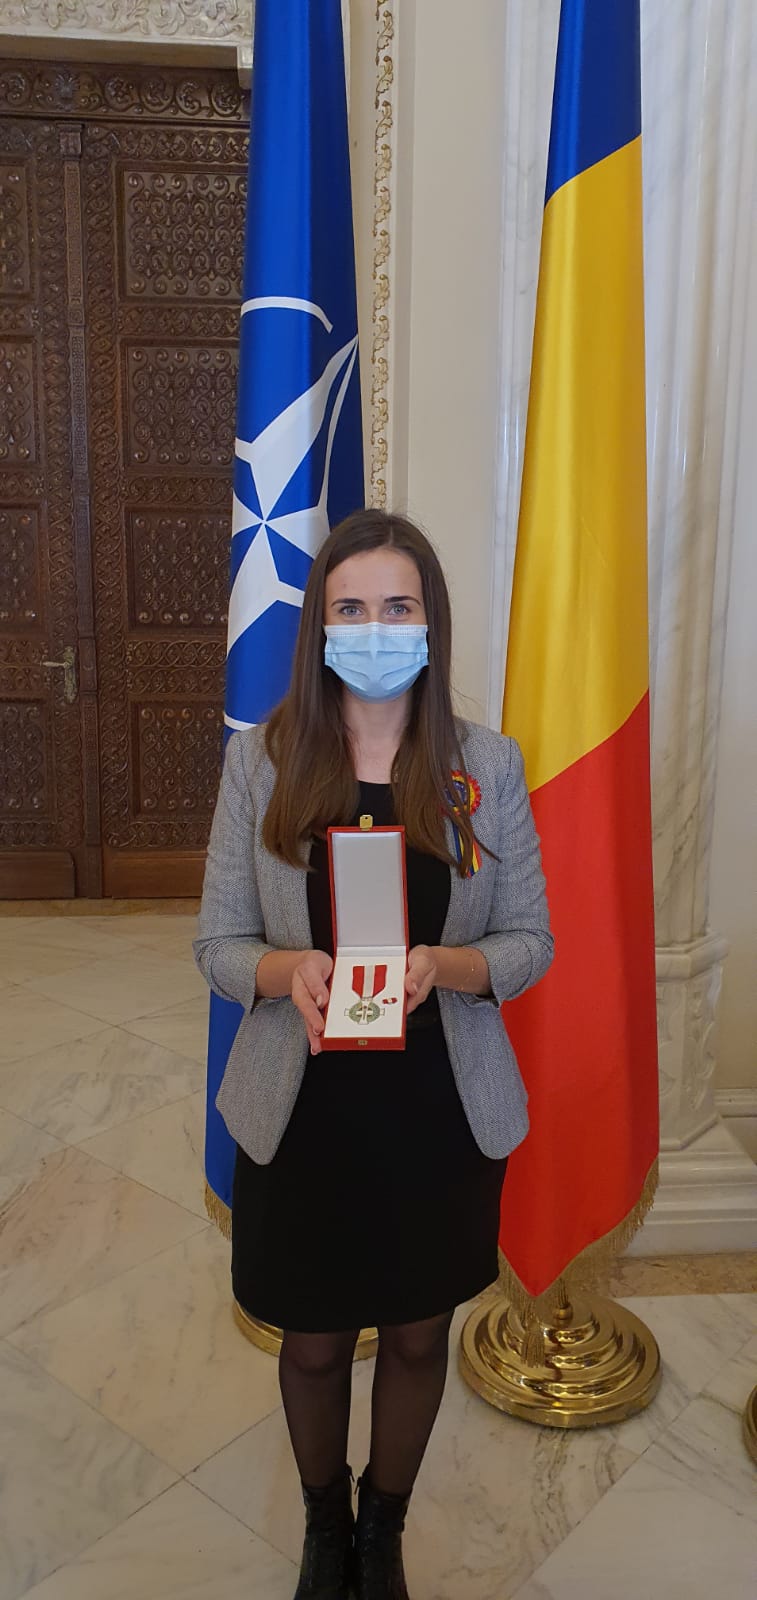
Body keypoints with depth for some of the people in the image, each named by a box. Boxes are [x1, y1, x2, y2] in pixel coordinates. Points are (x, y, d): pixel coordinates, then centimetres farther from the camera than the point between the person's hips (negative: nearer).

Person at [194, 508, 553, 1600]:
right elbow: (218, 945, -4)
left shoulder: (487, 764, -6)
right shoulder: (260, 761, -7)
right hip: (303, 1112, 0)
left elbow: (531, 942, -3)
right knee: (314, 1343, 19)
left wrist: (443, 965, -24)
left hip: (442, 1115, 1)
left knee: (417, 1335, 20)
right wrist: (289, 969, -26)